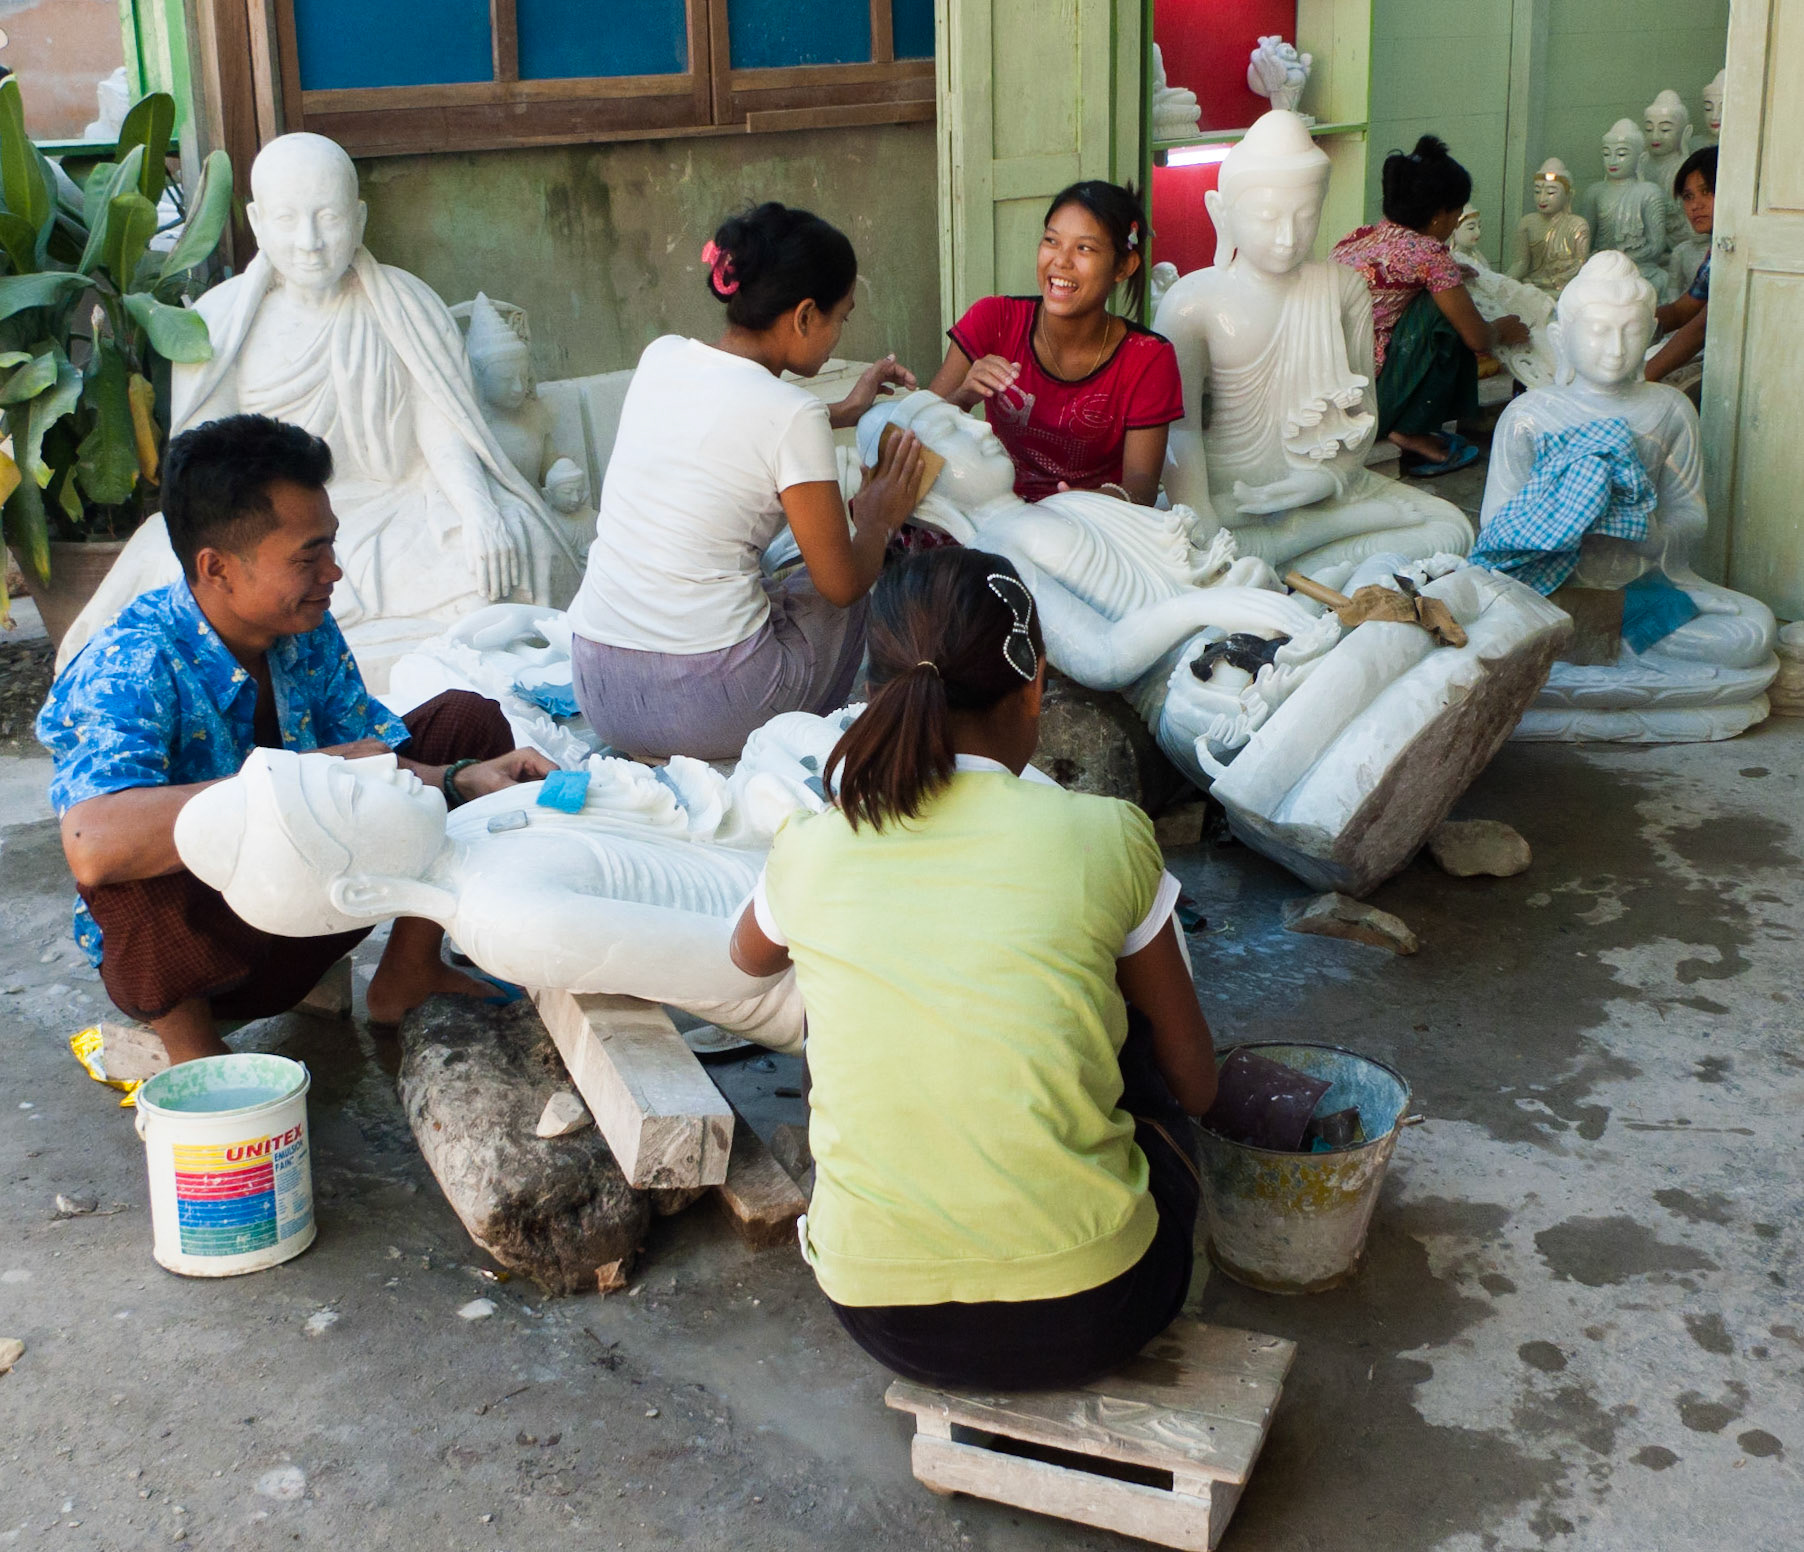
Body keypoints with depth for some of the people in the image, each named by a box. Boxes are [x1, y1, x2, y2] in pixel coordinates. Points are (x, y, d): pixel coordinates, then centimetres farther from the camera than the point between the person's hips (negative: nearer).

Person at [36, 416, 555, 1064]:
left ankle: (405, 975, 12)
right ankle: (189, 1044, -8)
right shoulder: (129, 669, -29)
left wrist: (462, 779, -20)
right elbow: (94, 846, -47)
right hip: (184, 959, -6)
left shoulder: (309, 633, -6)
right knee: (140, 879, -41)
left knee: (466, 720, 1)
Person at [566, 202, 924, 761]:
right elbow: (843, 583, -5)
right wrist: (878, 520, 16)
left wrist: (844, 412, 37)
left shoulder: (660, 357, 5)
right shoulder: (793, 415, -14)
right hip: (706, 707, -6)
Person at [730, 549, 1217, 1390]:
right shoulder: (1104, 838, -9)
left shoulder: (807, 853, -2)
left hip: (884, 1319, 2)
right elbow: (1194, 1084, 5)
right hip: (1089, 1316, -1)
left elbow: (750, 957, 25)